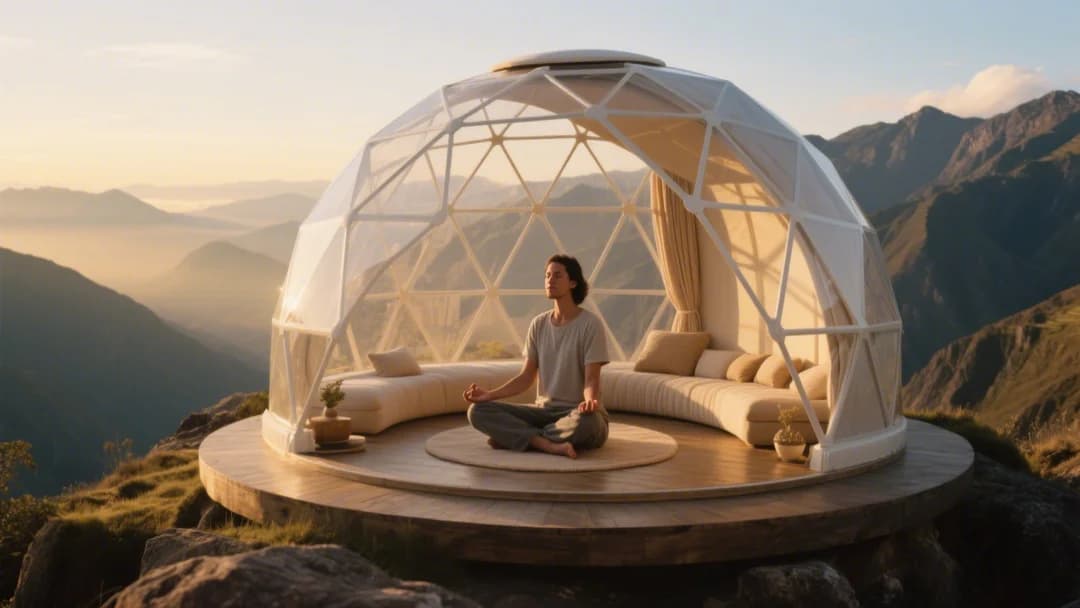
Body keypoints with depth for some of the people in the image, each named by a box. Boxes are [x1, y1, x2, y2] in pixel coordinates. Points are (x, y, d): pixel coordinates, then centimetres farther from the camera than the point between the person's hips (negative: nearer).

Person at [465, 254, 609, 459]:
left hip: (576, 412, -4)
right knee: (478, 411, -15)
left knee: (586, 422, -43)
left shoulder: (590, 324, -9)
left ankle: (512, 436, -22)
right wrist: (489, 394, -10)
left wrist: (590, 401, -38)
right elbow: (526, 377, 5)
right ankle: (548, 444, -27)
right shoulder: (538, 324, 6)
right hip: (544, 410, 4)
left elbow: (591, 379, -14)